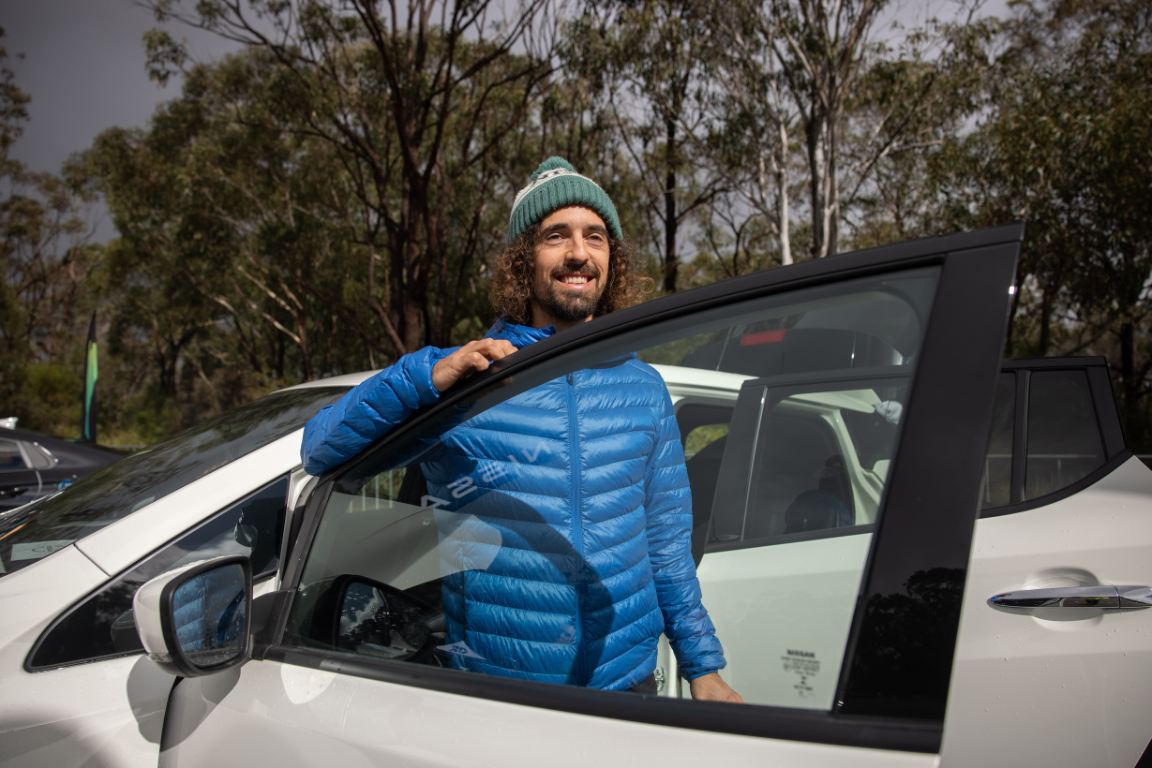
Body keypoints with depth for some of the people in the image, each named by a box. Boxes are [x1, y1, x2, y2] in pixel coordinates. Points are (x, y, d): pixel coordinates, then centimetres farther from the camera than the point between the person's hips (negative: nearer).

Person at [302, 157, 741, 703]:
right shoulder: (463, 377, -7)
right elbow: (318, 450, -13)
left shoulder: (642, 387, 4)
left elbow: (667, 542, 10)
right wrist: (426, 378, -27)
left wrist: (703, 667, 10)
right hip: (494, 693, -2)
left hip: (629, 683, 3)